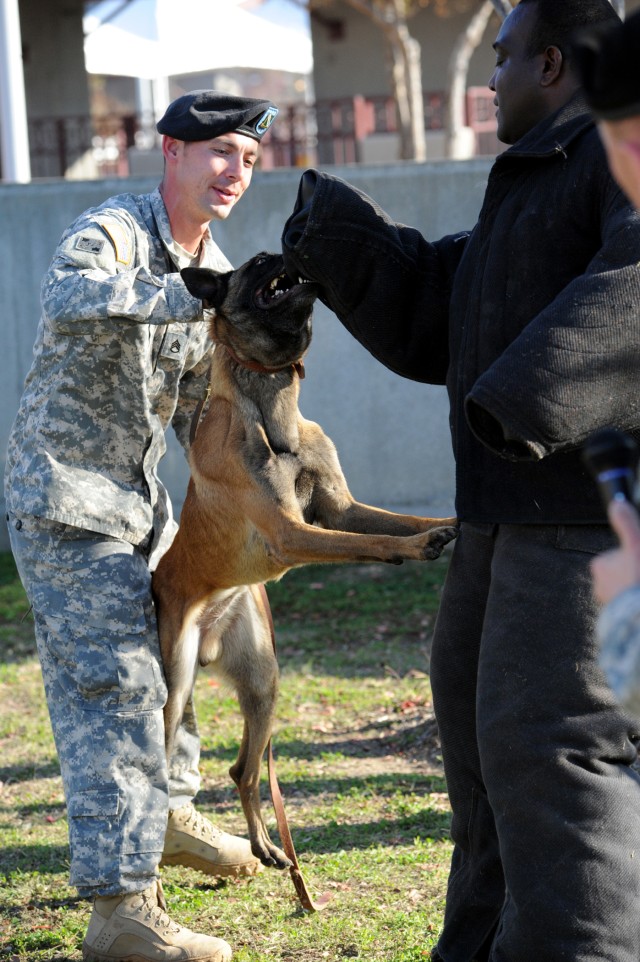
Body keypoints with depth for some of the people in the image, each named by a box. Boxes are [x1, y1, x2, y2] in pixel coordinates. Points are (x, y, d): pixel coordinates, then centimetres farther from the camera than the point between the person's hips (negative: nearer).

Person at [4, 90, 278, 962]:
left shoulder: (209, 270, 9)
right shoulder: (108, 232, -17)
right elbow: (70, 297, -42)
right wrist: (194, 296, -48)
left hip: (139, 494, 9)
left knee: (168, 644, 23)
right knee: (112, 685, -13)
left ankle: (168, 815, 46)